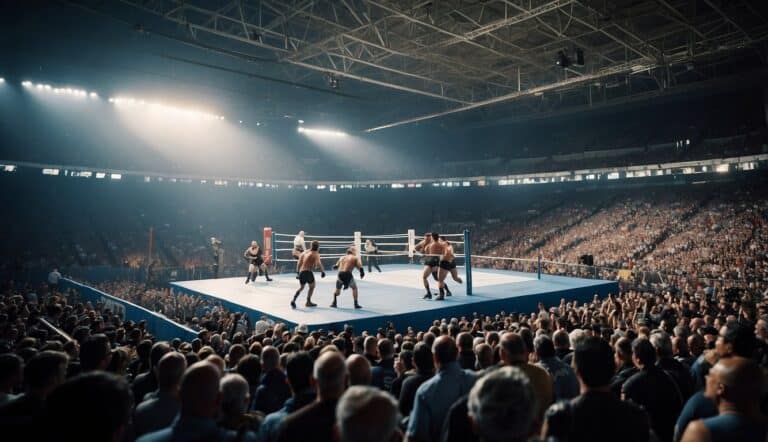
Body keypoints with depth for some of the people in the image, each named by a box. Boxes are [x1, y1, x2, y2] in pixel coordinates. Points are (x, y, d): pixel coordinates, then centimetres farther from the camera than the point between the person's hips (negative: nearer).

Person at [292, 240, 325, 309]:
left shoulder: (304, 252, 15)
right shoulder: (315, 254, -4)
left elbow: (299, 263, 13)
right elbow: (318, 264, -20)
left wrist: (297, 273, 17)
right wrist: (322, 271, -12)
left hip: (301, 272, 6)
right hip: (308, 272, -6)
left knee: (301, 288, 25)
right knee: (312, 286, 19)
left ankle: (293, 300, 7)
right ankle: (308, 302, 21)